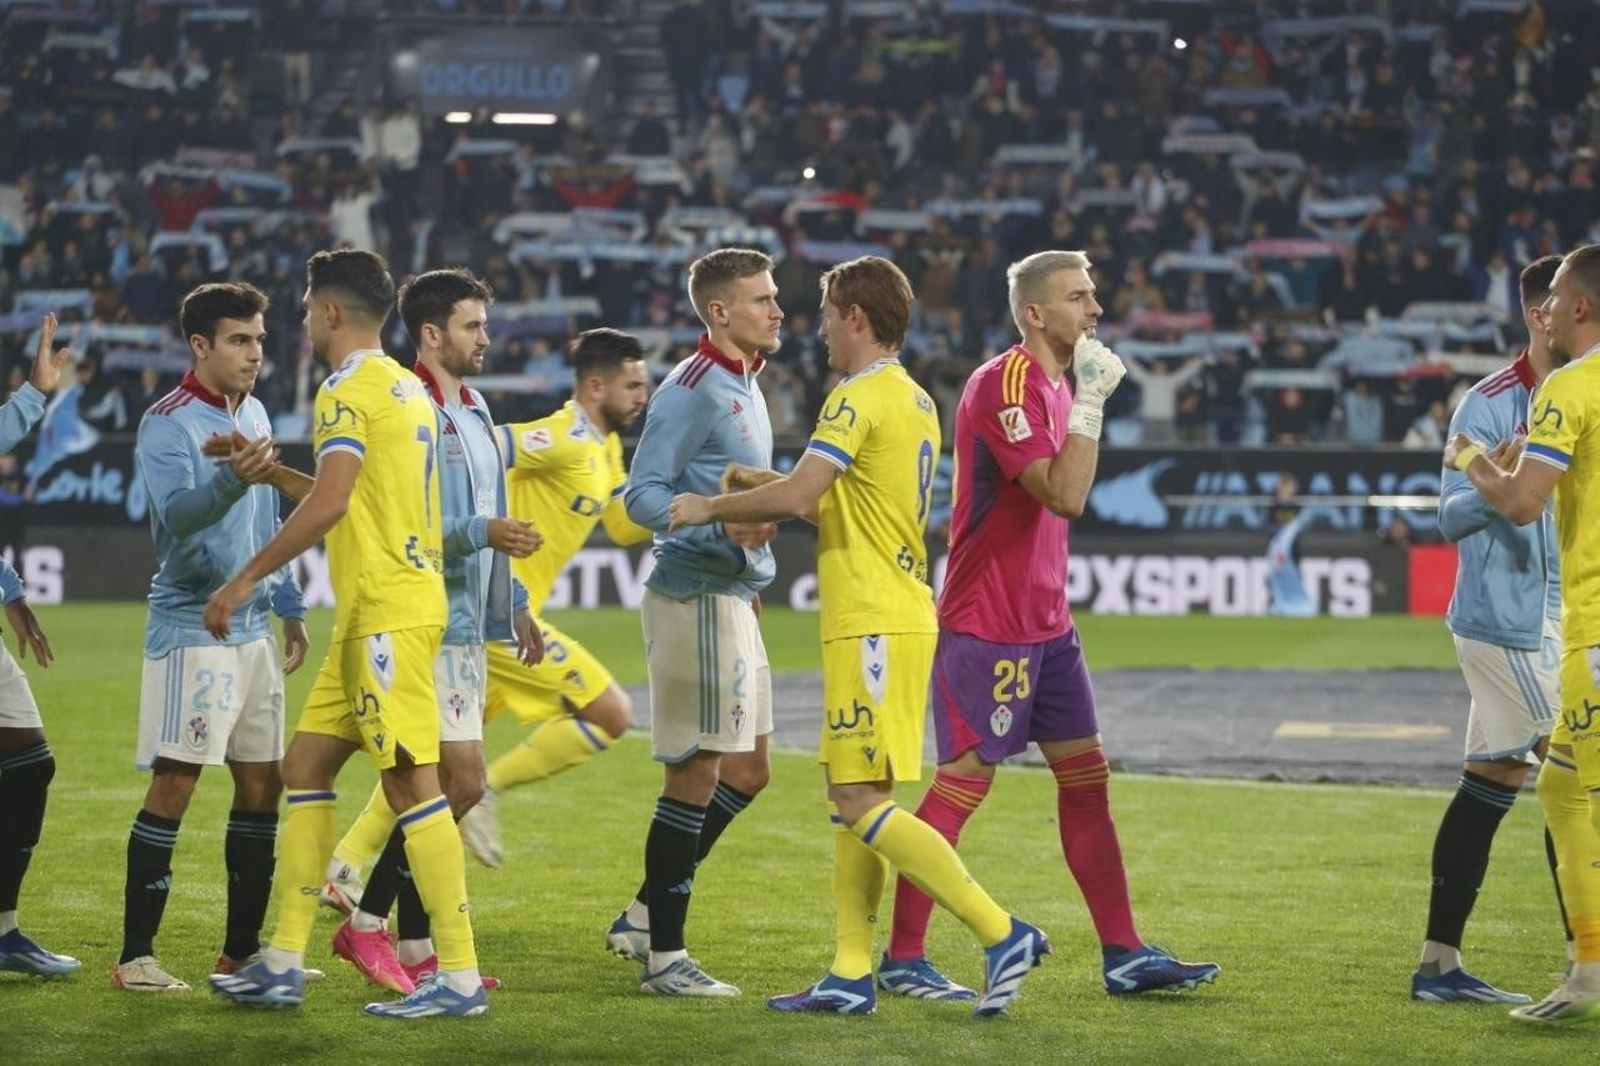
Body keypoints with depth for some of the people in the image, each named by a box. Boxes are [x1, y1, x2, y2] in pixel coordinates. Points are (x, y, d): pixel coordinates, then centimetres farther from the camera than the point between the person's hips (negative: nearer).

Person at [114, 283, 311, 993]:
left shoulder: (253, 415, 14)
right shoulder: (168, 423, -11)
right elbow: (178, 514, -26)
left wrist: (289, 608, 23)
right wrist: (232, 479, -44)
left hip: (253, 632, 8)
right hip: (192, 630, -8)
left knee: (262, 786, 8)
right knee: (174, 785, -9)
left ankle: (243, 950, 16)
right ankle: (135, 956, -6)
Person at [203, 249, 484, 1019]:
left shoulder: (349, 391, -12)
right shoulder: (406, 387, 17)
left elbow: (328, 503, -22)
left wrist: (246, 579, -18)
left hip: (386, 612, -10)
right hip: (371, 614, 10)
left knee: (412, 783, -10)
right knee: (305, 766, 12)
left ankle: (460, 978, -10)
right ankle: (284, 966, 13)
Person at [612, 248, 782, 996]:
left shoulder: (743, 386, 16)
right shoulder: (691, 391, -14)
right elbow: (642, 495, -19)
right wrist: (722, 527, -31)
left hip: (730, 596, 10)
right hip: (693, 594, -10)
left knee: (746, 771, 14)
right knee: (697, 775, -6)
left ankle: (646, 915, 22)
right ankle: (663, 955, 1)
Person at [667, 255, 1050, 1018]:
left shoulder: (860, 397, -13)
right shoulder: (915, 401, 17)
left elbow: (798, 495, -22)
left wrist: (711, 508, -8)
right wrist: (764, 487, 17)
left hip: (875, 625, -10)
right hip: (898, 617, 10)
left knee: (862, 801, -10)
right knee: (850, 797, 11)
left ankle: (1001, 933, -13)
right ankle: (851, 975, 11)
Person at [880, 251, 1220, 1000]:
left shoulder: (1055, 383, 14)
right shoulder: (1004, 385, -17)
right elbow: (1064, 496, -25)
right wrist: (1091, 400, -22)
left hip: (1044, 622, 10)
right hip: (986, 623, -10)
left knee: (1086, 774, 8)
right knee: (965, 777, -6)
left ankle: (1124, 955, 12)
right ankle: (901, 960, 2)